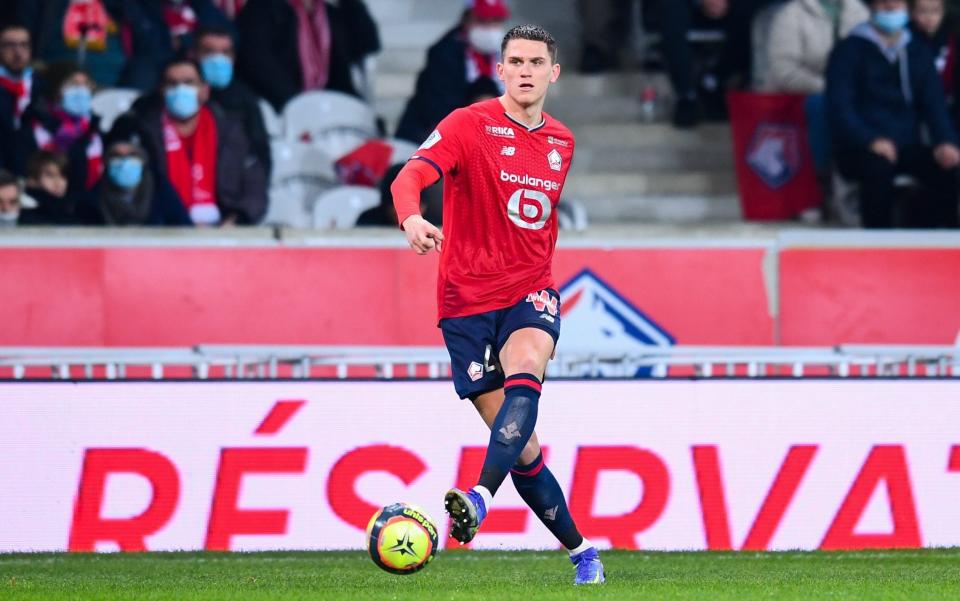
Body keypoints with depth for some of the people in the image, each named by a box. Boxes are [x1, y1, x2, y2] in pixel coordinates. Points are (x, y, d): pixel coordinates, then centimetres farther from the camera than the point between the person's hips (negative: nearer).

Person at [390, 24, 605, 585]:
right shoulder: (469, 125, -5)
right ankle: (581, 550, 15)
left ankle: (481, 498, -47)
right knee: (521, 447, -1)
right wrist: (412, 218, -43)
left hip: (530, 292, 2)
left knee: (524, 375, -33)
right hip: (467, 301, -2)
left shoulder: (562, 142, 11)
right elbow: (411, 177, -22)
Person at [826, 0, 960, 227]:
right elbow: (839, 107, -8)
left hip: (908, 146, 4)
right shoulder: (850, 51, 2)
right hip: (860, 150, -4)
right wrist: (871, 141, -24)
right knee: (879, 166, -38)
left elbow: (934, 103, 12)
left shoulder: (919, 51, 17)